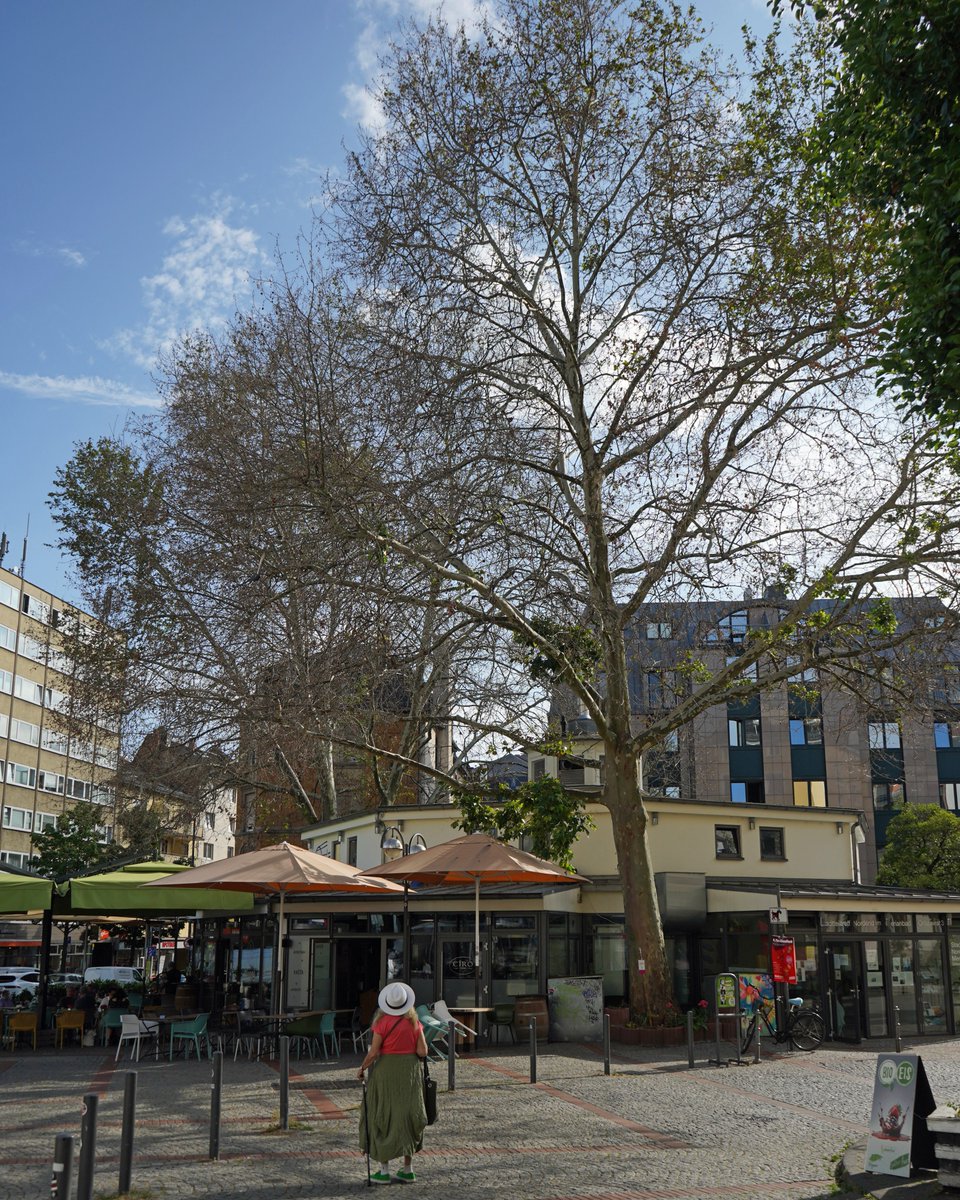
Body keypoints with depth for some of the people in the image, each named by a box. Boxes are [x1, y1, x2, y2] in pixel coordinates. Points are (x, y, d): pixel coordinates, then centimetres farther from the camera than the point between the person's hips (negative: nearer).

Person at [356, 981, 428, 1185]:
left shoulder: (382, 1021, -12)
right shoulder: (414, 1021, -2)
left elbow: (373, 1053, -13)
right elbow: (422, 1051, -3)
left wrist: (362, 1068, 2)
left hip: (386, 1071, -4)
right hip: (410, 1071, 4)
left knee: (382, 1117, 6)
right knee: (407, 1117, 13)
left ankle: (384, 1170, 6)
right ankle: (408, 1169, 17)